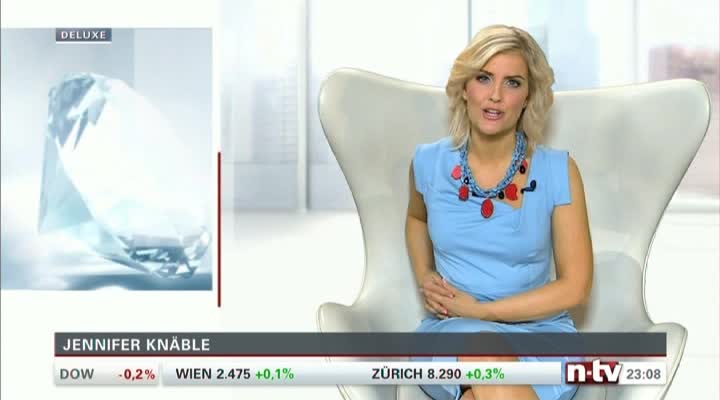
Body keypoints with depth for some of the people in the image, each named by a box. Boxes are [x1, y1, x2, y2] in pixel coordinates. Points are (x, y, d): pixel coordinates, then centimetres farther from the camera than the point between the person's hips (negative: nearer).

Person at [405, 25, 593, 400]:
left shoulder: (558, 171, -6)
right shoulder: (429, 162, 2)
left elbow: (575, 287, -5)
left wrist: (479, 309, -10)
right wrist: (424, 277, 9)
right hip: (451, 330, 2)